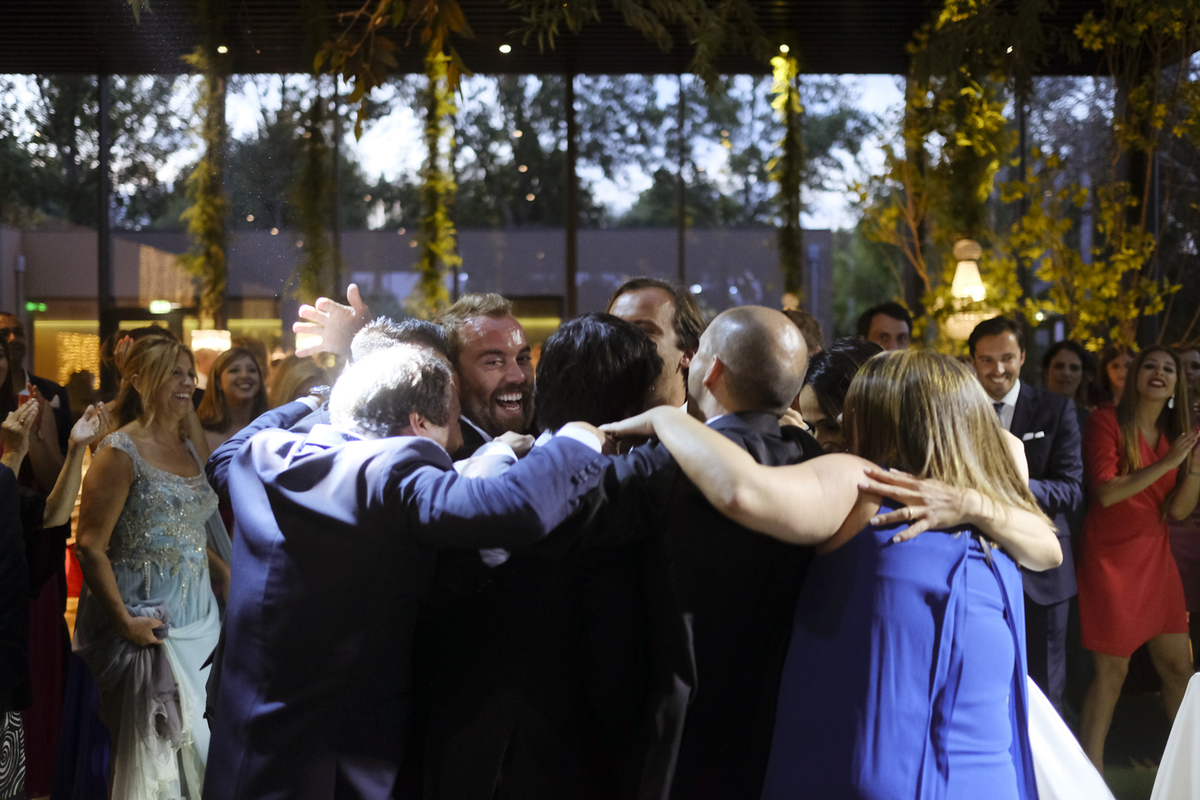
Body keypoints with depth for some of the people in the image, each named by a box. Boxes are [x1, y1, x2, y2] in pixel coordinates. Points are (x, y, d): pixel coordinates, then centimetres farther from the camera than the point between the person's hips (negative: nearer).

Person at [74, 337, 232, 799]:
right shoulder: (120, 453, -10)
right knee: (154, 750, -4)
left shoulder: (189, 449, 13)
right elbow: (90, 546, -14)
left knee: (200, 742, 10)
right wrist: (125, 621, -19)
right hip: (149, 623, -7)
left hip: (199, 617, 7)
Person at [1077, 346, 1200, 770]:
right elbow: (1105, 492, -19)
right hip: (1111, 558, -6)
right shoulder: (1107, 420, -8)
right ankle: (1090, 777, 9)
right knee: (1113, 671, -2)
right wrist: (1166, 463, -20)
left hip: (1155, 559, 6)